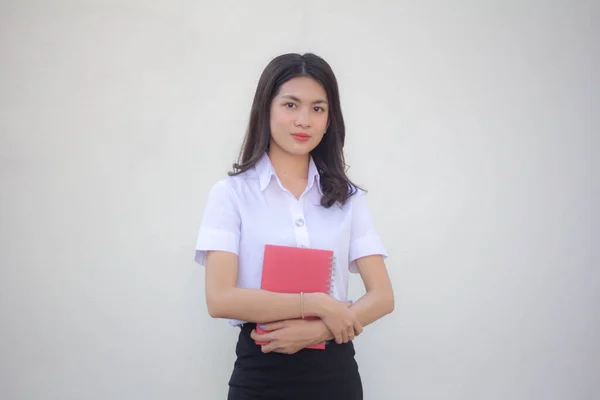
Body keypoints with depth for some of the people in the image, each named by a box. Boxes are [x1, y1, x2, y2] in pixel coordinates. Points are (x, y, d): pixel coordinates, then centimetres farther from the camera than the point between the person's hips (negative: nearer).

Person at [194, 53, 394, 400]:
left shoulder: (348, 197, 3)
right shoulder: (232, 193, -4)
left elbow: (382, 296, -2)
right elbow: (220, 299, -13)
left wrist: (316, 331, -17)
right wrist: (318, 305, -15)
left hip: (334, 370, 2)